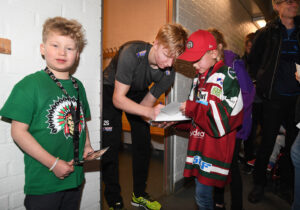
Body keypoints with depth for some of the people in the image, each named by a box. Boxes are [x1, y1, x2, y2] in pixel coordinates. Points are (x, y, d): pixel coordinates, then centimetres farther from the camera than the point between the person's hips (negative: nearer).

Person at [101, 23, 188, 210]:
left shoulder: (168, 74, -20)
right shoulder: (131, 53, -36)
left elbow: (145, 104, -12)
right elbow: (118, 99, -34)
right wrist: (149, 112, -47)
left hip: (138, 92, 5)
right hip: (112, 91, -4)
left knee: (143, 143, 2)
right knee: (111, 145, -10)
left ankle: (139, 195, 21)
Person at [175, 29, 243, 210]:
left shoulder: (227, 77, -11)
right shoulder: (199, 80, 13)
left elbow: (229, 117, -20)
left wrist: (193, 108, -21)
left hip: (217, 147, -7)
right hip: (200, 144, 8)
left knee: (203, 194, -1)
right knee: (203, 191, 19)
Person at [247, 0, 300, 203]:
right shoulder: (267, 32, 2)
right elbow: (254, 60, 10)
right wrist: (264, 80, 6)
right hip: (274, 97, -3)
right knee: (268, 142, 2)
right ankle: (259, 184, 19)